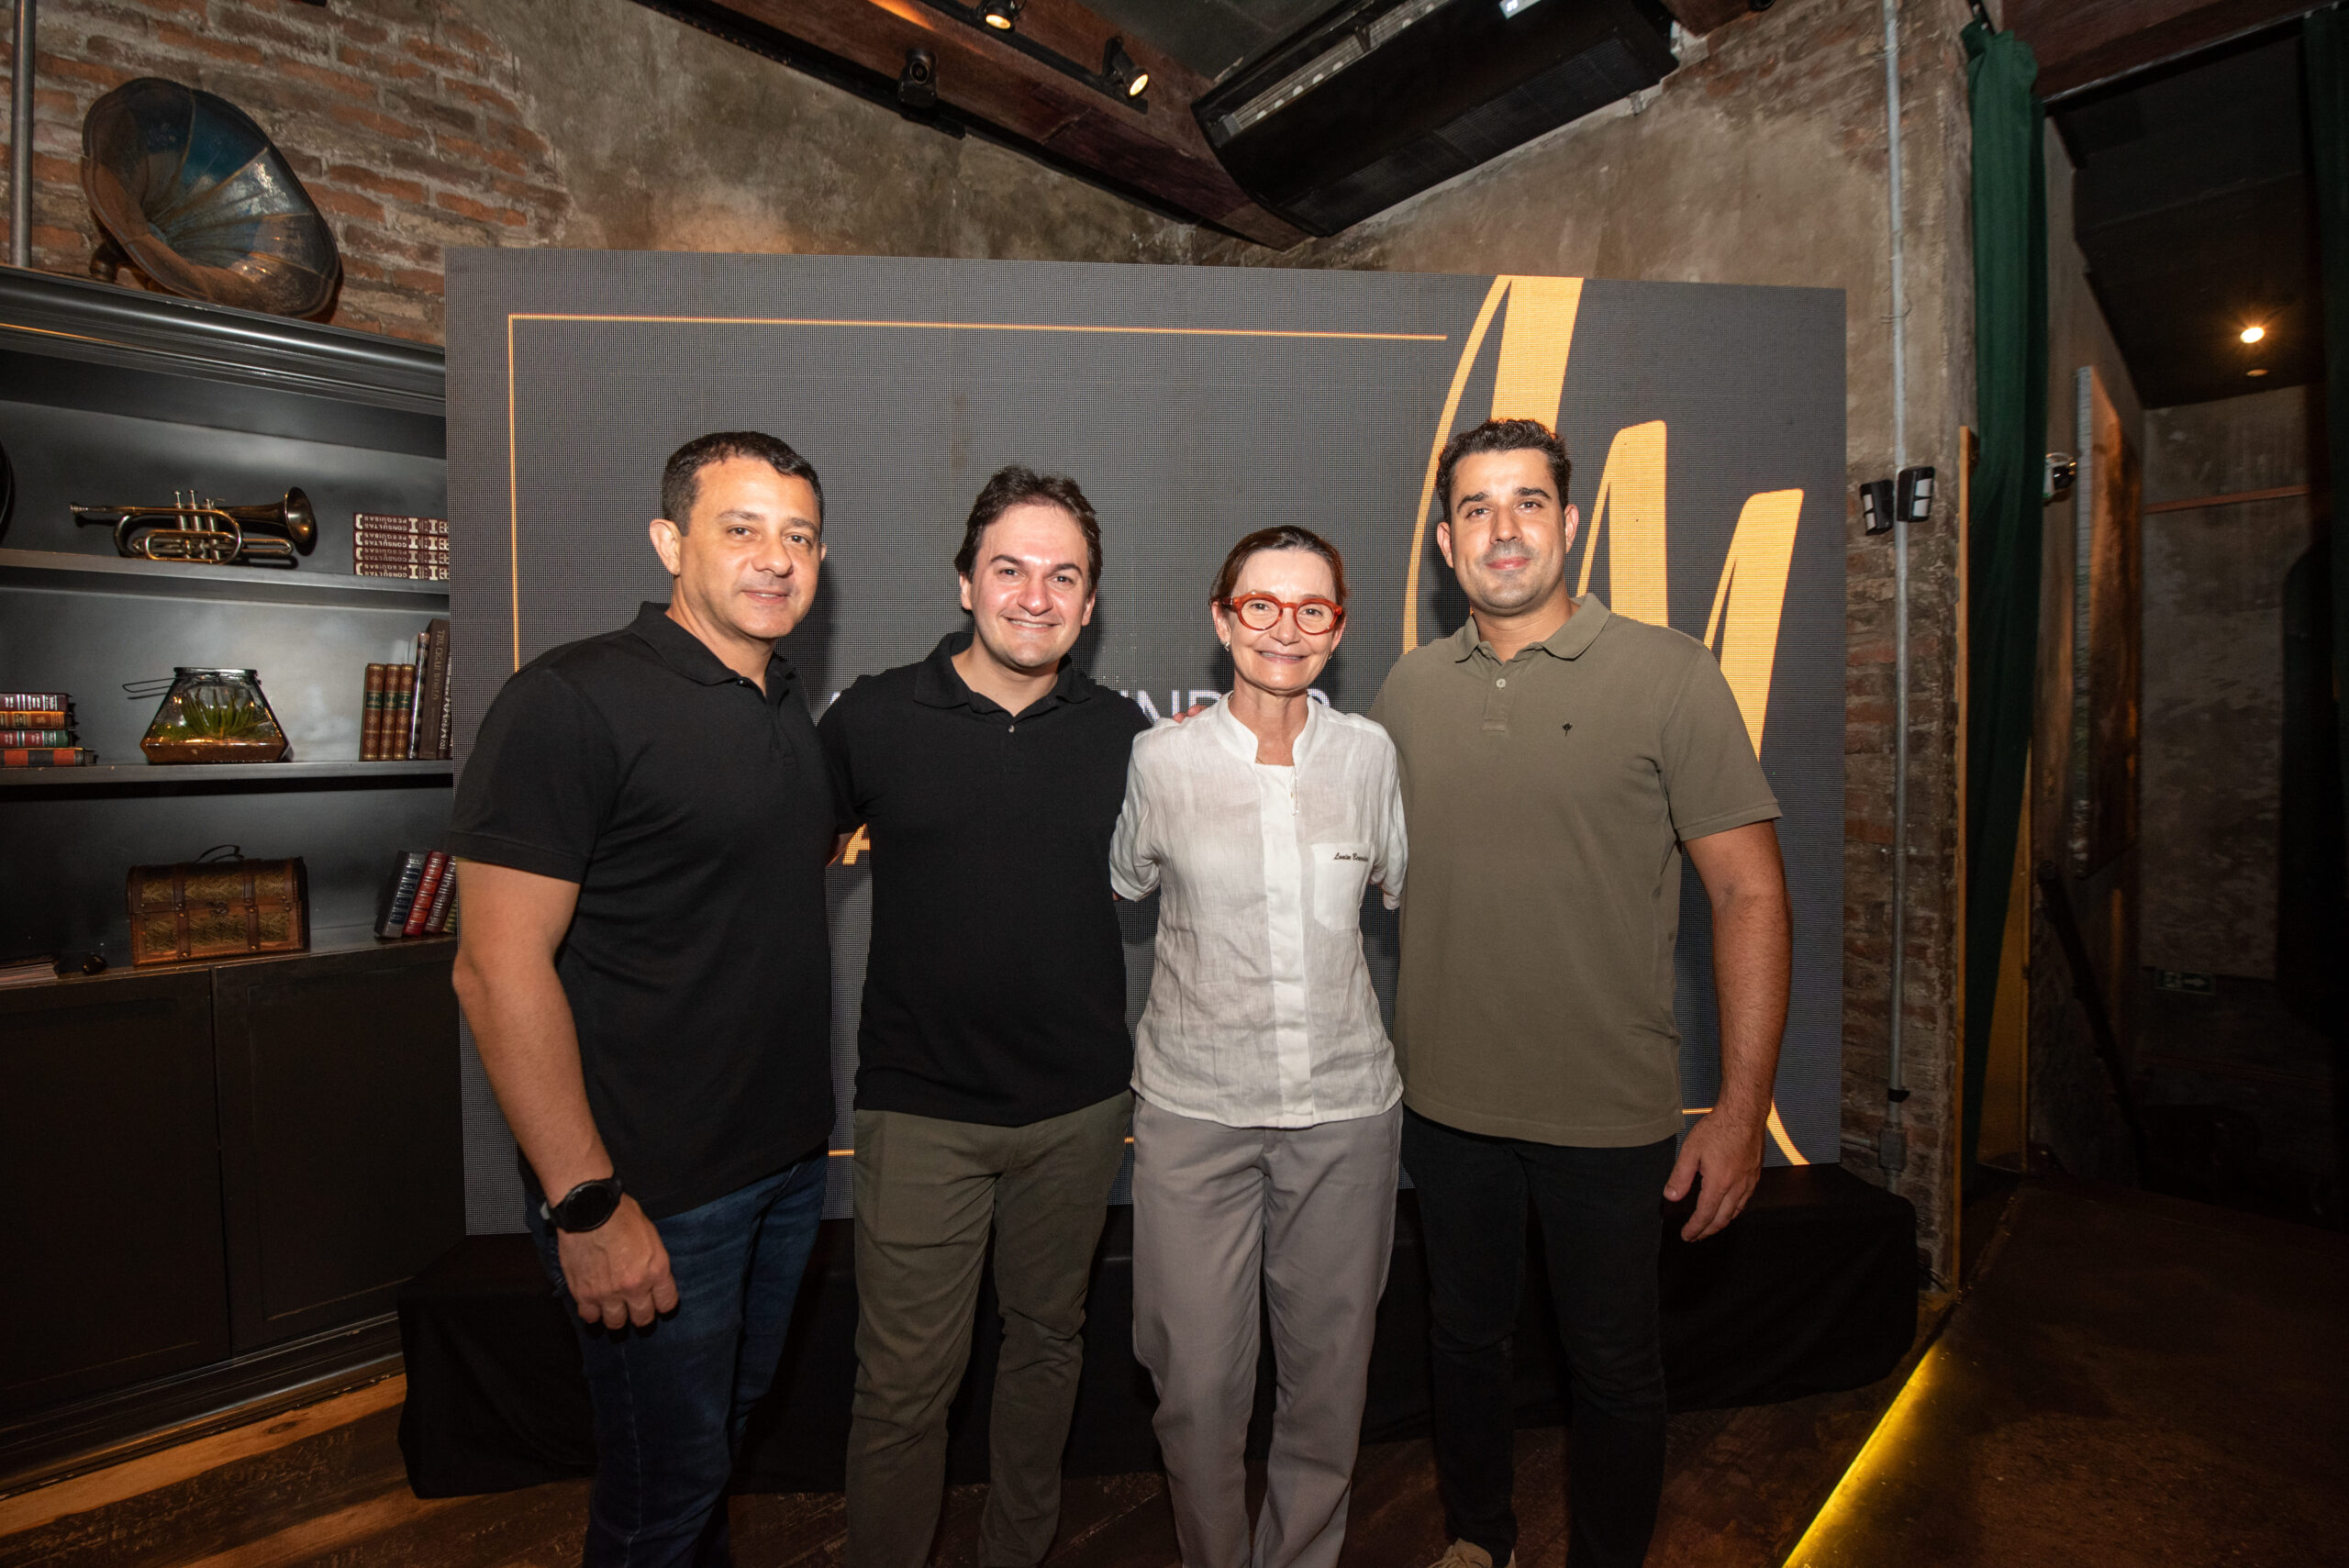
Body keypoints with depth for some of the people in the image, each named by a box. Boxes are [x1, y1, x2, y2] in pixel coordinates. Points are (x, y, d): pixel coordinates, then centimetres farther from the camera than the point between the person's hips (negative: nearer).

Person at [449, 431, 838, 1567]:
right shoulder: (574, 699, -16)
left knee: (731, 1425, 26)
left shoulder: (788, 710, 8)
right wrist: (586, 1206, -20)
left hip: (790, 1163, 7)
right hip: (652, 1190, -7)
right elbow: (498, 968, -20)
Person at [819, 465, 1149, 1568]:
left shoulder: (1125, 733, -2)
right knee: (905, 1381, 7)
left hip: (1080, 1104, 3)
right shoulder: (873, 718, -7)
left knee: (1049, 1341, 21)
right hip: (922, 1105, -2)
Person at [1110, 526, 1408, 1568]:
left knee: (1329, 1370, 16)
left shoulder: (1367, 753, 0)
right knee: (1198, 1381, 8)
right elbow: (1120, 885, 11)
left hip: (1345, 1104, 2)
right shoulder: (1163, 758, -5)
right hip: (1195, 1104, -1)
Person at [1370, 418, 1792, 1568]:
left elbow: (1748, 891, -10)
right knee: (1465, 1338, 23)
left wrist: (1742, 1106, -13)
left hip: (1609, 1114, -3)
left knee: (1613, 1369, 17)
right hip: (1446, 1099, 4)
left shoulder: (1669, 676, -9)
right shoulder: (1409, 688, 2)